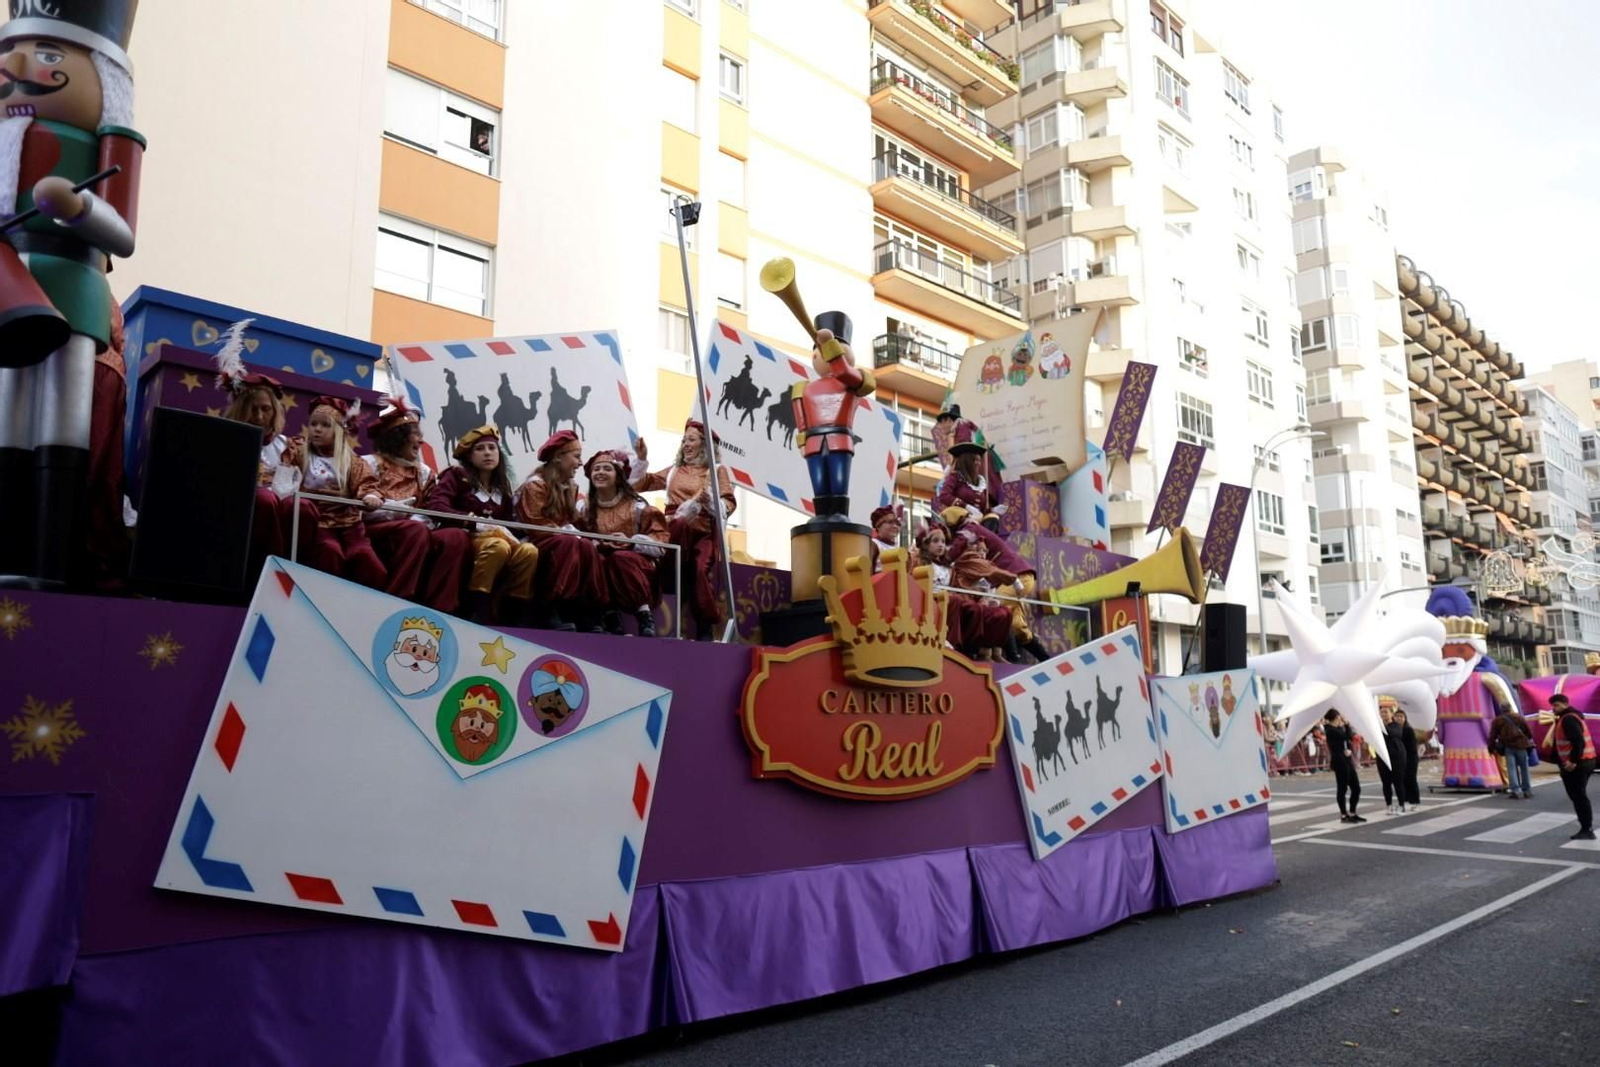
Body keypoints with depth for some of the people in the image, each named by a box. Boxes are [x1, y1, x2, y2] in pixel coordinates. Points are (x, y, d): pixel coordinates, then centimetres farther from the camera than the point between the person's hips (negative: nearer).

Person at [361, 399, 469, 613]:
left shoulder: (423, 472, 20)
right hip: (376, 534, -4)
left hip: (413, 531, 5)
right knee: (415, 530, -36)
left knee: (456, 536, -24)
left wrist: (418, 519, -14)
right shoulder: (370, 463, 6)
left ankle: (437, 609, -29)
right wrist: (399, 508, -20)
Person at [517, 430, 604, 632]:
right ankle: (554, 614, -38)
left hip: (564, 542, 7)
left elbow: (573, 520, 12)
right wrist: (567, 531, -18)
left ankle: (589, 619, -28)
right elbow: (536, 527, -16)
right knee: (570, 544, -33)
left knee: (587, 547, -23)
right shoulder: (535, 485, -9)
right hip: (536, 543, -6)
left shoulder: (570, 487, 16)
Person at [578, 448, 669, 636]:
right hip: (599, 568, 2)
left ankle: (644, 613, -29)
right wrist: (594, 544, -21)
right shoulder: (583, 507, 9)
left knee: (621, 557, -34)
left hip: (633, 565, -2)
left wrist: (631, 542, -20)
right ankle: (610, 615, -25)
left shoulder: (636, 507, 0)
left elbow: (661, 541, -5)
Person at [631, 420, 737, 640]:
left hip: (705, 532, -1)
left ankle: (705, 631, -26)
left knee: (702, 570, -31)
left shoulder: (717, 470, 15)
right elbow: (639, 484, 27)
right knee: (682, 523, -37)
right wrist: (642, 459, 13)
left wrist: (710, 500, -18)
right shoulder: (674, 470, 26)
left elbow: (728, 505, 2)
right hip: (675, 530, 1)